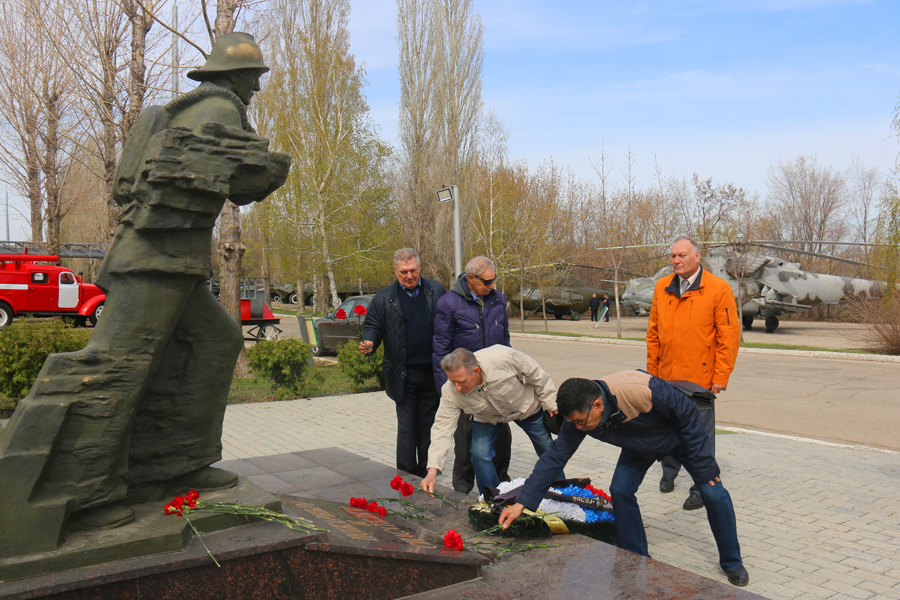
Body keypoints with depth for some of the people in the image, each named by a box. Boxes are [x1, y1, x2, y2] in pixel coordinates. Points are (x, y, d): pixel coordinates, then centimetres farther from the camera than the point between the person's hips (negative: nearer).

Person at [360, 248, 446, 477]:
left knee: (429, 427, 11)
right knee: (406, 428, 3)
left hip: (432, 372, 1)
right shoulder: (384, 298, 3)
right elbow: (373, 326, 8)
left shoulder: (436, 291, 6)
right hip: (403, 375, -1)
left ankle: (426, 474, 25)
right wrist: (369, 342, -15)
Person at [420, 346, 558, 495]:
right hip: (487, 417, 1)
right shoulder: (450, 392, -34)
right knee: (480, 454, -16)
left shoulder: (504, 358, -43)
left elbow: (538, 376, -25)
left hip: (526, 406, -1)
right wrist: (432, 471, -35)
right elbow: (443, 427, -28)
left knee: (547, 450, 11)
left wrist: (551, 405, -12)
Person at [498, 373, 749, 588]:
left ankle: (732, 562, 18)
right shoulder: (579, 415, -28)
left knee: (714, 494, -7)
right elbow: (555, 457, -20)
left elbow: (688, 414, -29)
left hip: (682, 435, -4)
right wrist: (522, 503, -25)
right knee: (620, 491, -12)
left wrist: (703, 465, -21)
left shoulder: (643, 391, -46)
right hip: (640, 445, 4)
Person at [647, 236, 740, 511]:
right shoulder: (662, 288, 7)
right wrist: (652, 370, 9)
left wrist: (721, 376, -10)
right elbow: (653, 332, 11)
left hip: (700, 378, -4)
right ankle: (669, 473, 37)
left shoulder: (718, 289, -6)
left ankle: (701, 489, 15)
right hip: (667, 377, 4)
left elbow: (729, 335, -7)